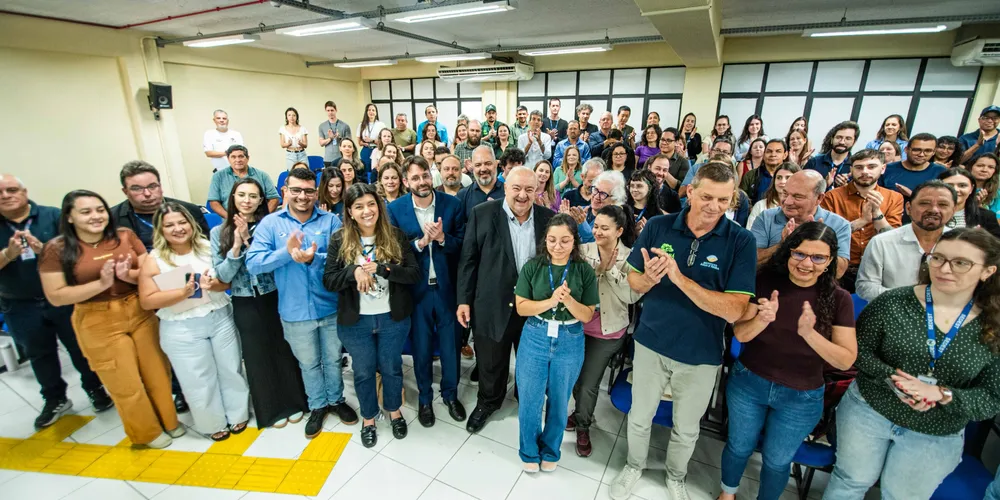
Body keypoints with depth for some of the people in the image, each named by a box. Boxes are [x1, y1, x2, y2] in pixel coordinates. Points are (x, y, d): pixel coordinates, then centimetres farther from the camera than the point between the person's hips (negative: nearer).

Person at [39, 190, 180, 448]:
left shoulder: (125, 236, -1)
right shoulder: (56, 249, -8)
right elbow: (56, 296, -10)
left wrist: (130, 275, -19)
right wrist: (101, 284, -22)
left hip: (140, 312, 2)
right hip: (99, 323, -2)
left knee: (157, 371, 12)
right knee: (126, 383, 10)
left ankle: (169, 421, 34)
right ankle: (148, 432, 32)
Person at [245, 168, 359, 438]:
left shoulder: (331, 221, -6)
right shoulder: (270, 223, -4)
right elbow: (252, 264, -12)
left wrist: (314, 258, -30)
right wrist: (287, 252, -26)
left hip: (331, 307, 0)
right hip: (295, 312, 1)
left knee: (333, 360, 19)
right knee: (308, 364, 19)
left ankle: (336, 400, 42)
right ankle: (318, 406, 41)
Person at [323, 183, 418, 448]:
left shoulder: (395, 235, -8)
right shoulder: (339, 239, -6)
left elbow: (415, 274, -13)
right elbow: (328, 281, -8)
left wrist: (379, 267, -24)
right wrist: (354, 271, -27)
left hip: (392, 317, 0)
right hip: (356, 320, 0)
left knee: (391, 368, 18)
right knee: (363, 371, 17)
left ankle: (394, 411, 44)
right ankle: (368, 419, 41)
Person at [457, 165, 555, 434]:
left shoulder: (548, 218, -4)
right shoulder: (482, 214, -10)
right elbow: (468, 259, -6)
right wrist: (464, 299, -8)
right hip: (493, 306, -1)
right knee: (490, 364, 18)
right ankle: (487, 402, 46)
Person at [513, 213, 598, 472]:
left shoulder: (585, 271, -8)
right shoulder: (532, 266, -9)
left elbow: (587, 315, -6)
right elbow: (521, 307, -8)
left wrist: (568, 299, -25)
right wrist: (551, 301, -23)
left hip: (570, 342, 1)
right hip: (535, 337, 0)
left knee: (558, 402, 18)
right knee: (529, 400, 11)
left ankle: (550, 451, 44)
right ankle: (529, 451, 38)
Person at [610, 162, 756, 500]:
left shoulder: (741, 241, -15)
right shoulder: (658, 227, -12)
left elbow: (734, 310, -22)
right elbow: (633, 282, -3)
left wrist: (679, 278, -33)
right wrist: (648, 278, -26)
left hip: (701, 353, 0)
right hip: (651, 343, 1)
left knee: (686, 428, 23)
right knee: (639, 417, 20)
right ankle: (634, 466, 49)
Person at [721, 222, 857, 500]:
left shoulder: (838, 299, -14)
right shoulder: (766, 282, -14)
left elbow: (846, 360, -15)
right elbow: (740, 334, -14)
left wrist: (809, 333, -33)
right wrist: (762, 319, -36)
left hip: (801, 397, 0)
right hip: (748, 383, 1)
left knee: (777, 461, 20)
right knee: (739, 447, 21)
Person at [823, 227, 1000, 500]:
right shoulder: (892, 302, -13)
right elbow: (858, 350, -9)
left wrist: (940, 393, -25)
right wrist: (891, 378, -25)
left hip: (936, 437, 2)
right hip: (868, 410, -1)